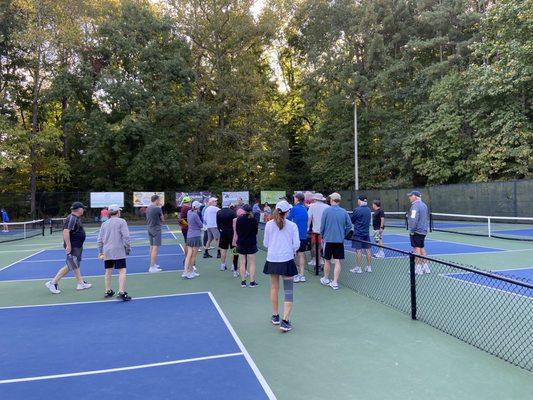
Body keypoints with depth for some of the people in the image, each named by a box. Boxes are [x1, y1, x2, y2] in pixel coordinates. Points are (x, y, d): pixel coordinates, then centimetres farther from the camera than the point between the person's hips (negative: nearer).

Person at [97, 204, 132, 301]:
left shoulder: (104, 224, 12)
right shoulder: (121, 222, -4)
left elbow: (99, 240, 14)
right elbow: (126, 237, -11)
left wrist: (100, 252, 23)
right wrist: (128, 248, 0)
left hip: (107, 251, 6)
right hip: (118, 251, -6)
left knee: (108, 271, 18)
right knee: (122, 271, -5)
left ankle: (108, 291, 29)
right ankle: (121, 292, -14)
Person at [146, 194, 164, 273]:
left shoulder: (148, 208, 8)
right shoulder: (158, 208, -15)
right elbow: (162, 219, -5)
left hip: (150, 229, 9)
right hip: (156, 229, -9)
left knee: (152, 247, 16)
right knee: (155, 248, -7)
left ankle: (153, 264, 27)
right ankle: (152, 267, -7)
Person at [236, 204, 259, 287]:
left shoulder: (239, 219, -9)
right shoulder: (254, 220, -11)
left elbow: (237, 231, -1)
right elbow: (256, 231, -1)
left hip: (241, 244, 1)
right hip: (251, 244, -1)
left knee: (242, 263, 9)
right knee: (252, 263, 7)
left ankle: (243, 281, 12)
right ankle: (252, 282, 9)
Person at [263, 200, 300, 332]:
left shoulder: (269, 224, -1)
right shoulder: (292, 225, -6)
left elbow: (265, 243, 5)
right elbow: (296, 244, -4)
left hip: (272, 260, 3)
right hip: (287, 261, -3)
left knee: (274, 288, 18)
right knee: (288, 291, 3)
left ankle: (275, 316, 31)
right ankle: (285, 321, -2)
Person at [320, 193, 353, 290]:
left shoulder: (326, 211, -8)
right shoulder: (344, 212, -1)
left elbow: (322, 226, -4)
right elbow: (349, 226, 1)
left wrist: (322, 236, 12)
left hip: (328, 239, -1)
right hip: (340, 240, 2)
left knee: (327, 261, 13)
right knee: (337, 261, 5)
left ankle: (325, 279, 29)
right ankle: (335, 282, 5)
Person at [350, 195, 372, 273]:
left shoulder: (357, 210, -14)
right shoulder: (368, 210, 6)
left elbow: (351, 221, -5)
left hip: (358, 233, -6)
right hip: (366, 233, 6)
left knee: (359, 250, -2)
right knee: (367, 250, 10)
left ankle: (359, 268, 3)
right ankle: (369, 267, 17)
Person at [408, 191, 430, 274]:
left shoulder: (415, 206, -16)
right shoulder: (423, 205, 14)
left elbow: (413, 219, -23)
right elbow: (427, 218, 21)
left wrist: (411, 230, -16)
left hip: (416, 231, -9)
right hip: (423, 231, 9)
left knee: (416, 248, -4)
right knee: (422, 248, 16)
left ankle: (418, 269, -1)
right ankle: (425, 267, 21)